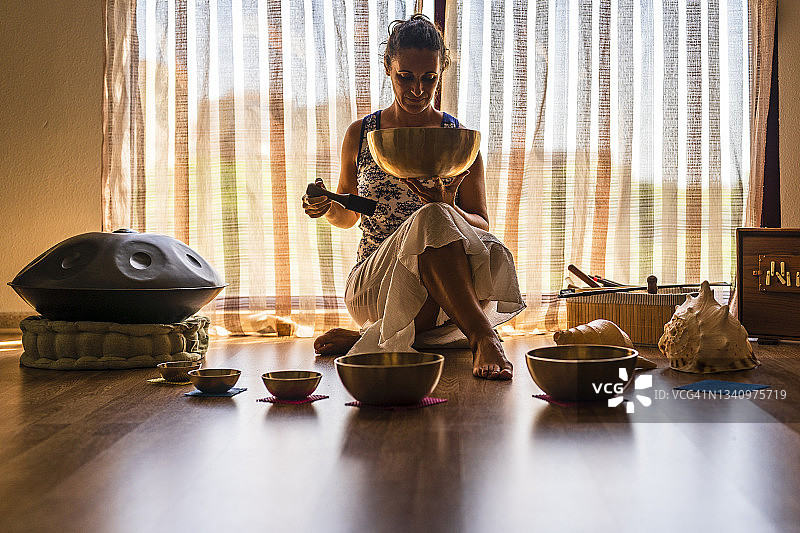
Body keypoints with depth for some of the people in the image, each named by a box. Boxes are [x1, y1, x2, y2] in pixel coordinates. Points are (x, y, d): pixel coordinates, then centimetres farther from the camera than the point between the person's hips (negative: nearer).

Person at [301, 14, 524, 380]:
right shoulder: (360, 135, 10)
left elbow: (482, 226, 7)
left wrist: (448, 208, -15)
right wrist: (326, 208, -2)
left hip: (435, 288, 1)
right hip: (370, 286, -1)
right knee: (430, 219, -33)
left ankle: (372, 339, -27)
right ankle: (482, 337, -39)